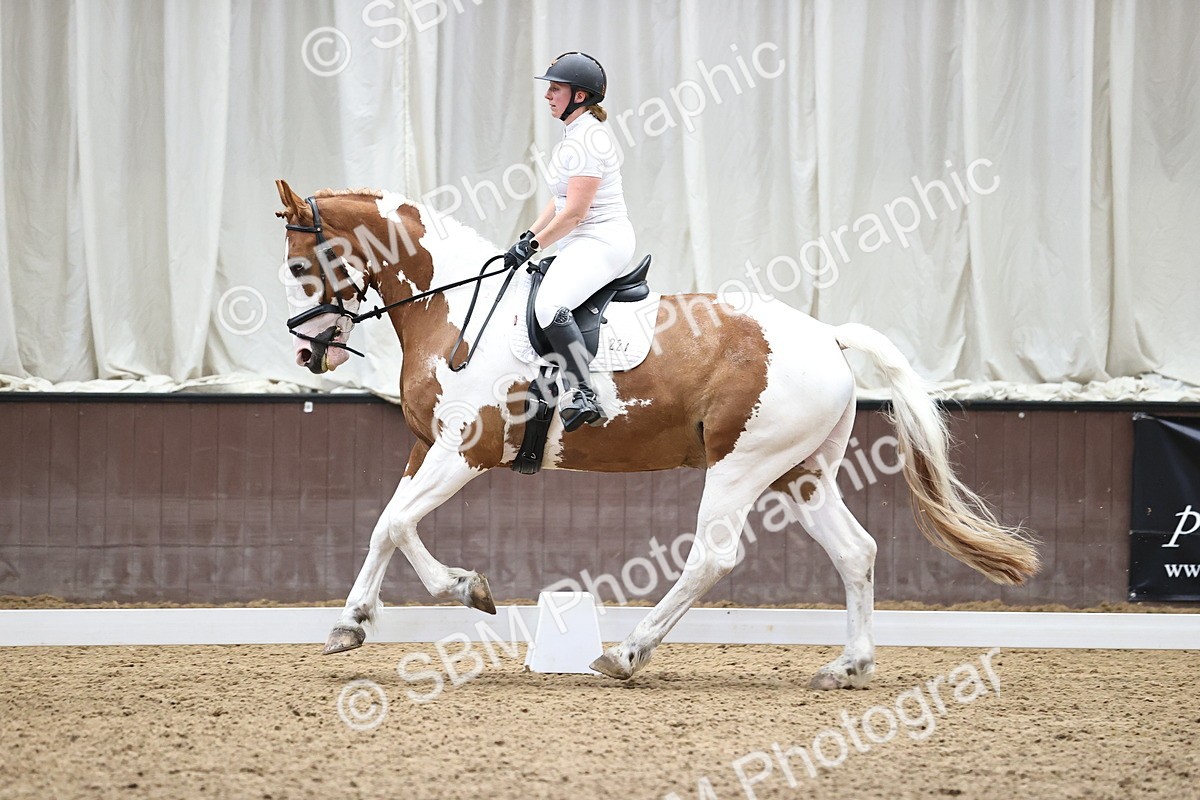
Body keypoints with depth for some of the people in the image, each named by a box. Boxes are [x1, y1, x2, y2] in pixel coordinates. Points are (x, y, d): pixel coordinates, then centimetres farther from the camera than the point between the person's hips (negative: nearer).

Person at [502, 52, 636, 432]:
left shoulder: (586, 139, -16)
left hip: (602, 240, -12)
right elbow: (563, 201, 24)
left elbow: (575, 212, -20)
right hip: (582, 244, 12)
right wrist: (529, 236, 14)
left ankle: (582, 395, -39)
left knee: (549, 305, -32)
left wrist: (533, 245, -13)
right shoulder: (573, 136, 17)